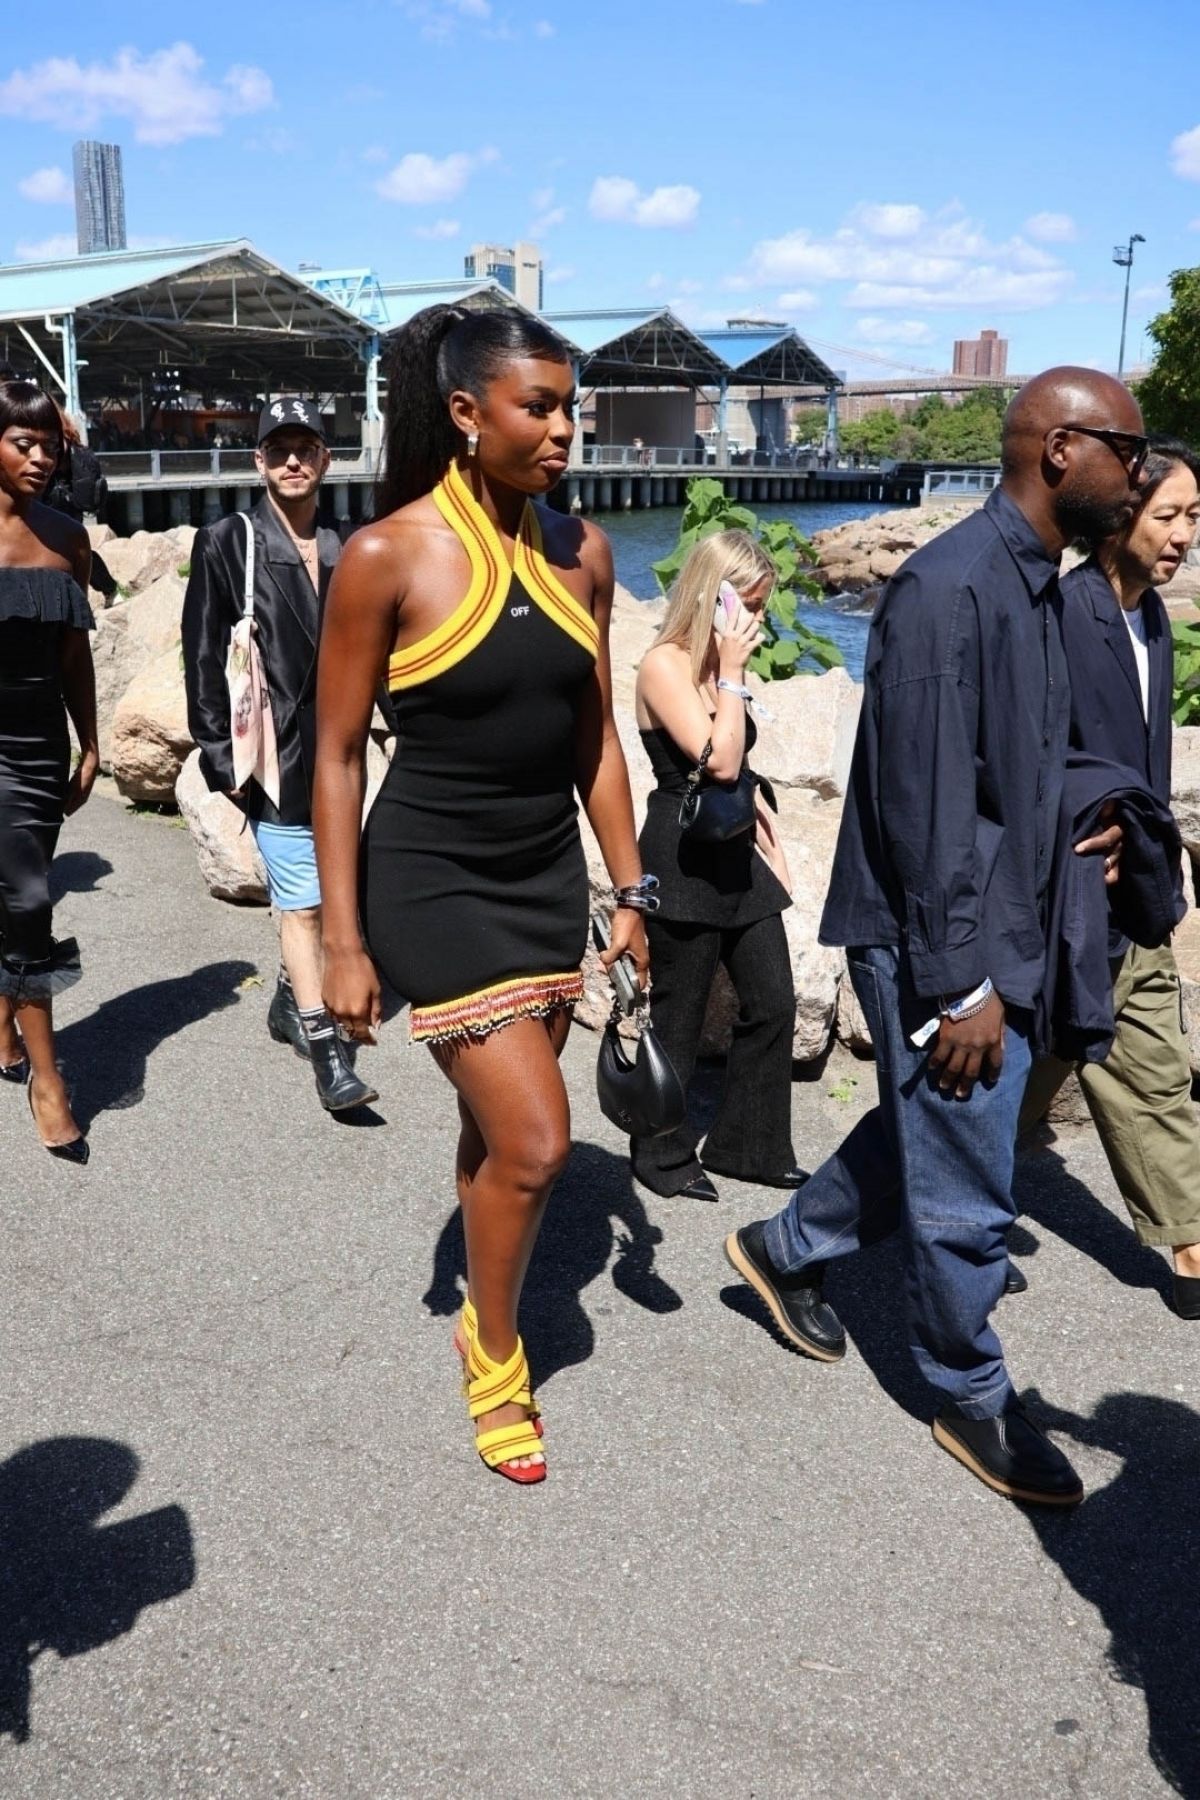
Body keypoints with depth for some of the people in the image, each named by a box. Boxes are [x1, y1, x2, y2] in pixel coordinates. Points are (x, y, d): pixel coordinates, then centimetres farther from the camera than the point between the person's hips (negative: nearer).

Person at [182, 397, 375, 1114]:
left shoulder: (343, 550, 9)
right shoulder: (227, 544, -2)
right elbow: (204, 660, -4)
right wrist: (222, 758, -8)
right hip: (275, 758, -4)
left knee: (322, 895, 15)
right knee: (303, 903, -6)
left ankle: (293, 1001, 36)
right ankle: (327, 1052, -1)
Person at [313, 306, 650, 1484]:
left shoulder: (580, 552, 1)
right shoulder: (387, 556, -14)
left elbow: (596, 739, 8)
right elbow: (336, 755, -10)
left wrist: (631, 890, 9)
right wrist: (343, 941, -11)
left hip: (548, 876, 5)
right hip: (434, 882, -5)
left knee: (497, 1130, 14)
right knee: (533, 1141, -6)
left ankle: (486, 1320, 39)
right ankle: (494, 1363, 21)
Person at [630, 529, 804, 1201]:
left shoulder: (720, 663, 10)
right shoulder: (665, 665, -15)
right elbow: (718, 761, -25)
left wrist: (769, 838, 14)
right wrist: (732, 675, -17)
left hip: (737, 856, 8)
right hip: (685, 862, -8)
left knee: (773, 1004, 9)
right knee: (679, 1019, 4)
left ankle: (747, 1146, 24)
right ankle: (662, 1156, 22)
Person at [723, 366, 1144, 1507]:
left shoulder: (1040, 588, 9)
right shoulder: (950, 588, -20)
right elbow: (928, 803, -23)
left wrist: (1082, 824, 3)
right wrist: (960, 983, -22)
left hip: (1003, 937, 9)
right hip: (937, 943, -9)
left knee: (929, 1139, 22)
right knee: (965, 1194, 5)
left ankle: (784, 1248, 43)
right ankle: (972, 1401, 26)